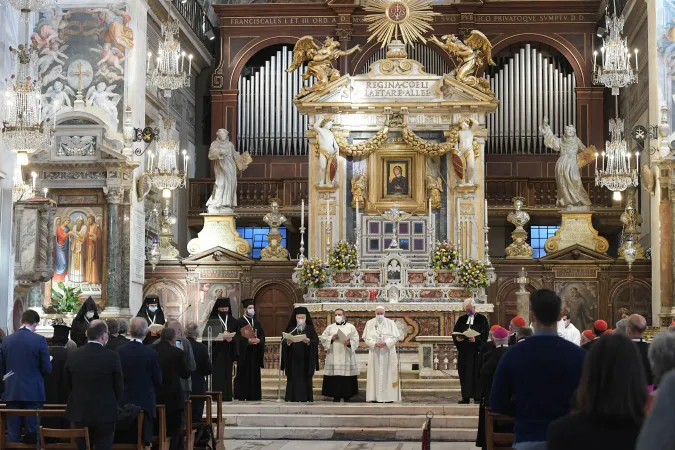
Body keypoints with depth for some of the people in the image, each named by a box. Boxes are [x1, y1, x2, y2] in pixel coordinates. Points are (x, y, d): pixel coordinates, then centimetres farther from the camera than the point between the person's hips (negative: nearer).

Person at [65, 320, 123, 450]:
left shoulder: (73, 356, -3)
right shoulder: (112, 356, -13)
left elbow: (68, 384, 8)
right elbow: (119, 387, -5)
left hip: (79, 412, 3)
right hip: (105, 412, -3)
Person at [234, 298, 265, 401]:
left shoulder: (256, 322, 17)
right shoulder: (239, 322, -3)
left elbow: (262, 335, 11)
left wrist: (258, 340, -10)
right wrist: (248, 340, -22)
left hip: (255, 354, 6)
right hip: (244, 352, -6)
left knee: (254, 373, 4)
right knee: (243, 374, -6)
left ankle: (253, 395, 7)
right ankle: (242, 395, -3)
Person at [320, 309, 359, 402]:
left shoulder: (351, 327, 10)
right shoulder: (330, 327, 15)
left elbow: (356, 340, 0)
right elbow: (322, 338, 7)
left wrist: (349, 343, -19)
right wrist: (331, 338, -9)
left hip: (346, 357, -1)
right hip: (333, 357, 1)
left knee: (347, 378, -4)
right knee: (334, 377, -4)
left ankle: (347, 396, 2)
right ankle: (336, 396, 1)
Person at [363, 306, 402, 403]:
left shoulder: (390, 323, 4)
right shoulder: (370, 323, 6)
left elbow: (396, 337, -1)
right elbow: (366, 337, 2)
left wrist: (386, 343, -15)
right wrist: (374, 344, -15)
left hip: (388, 353, 0)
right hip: (375, 353, 1)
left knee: (387, 374, -2)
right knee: (375, 374, -2)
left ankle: (389, 396, -1)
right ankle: (376, 396, -2)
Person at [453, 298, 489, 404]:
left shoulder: (482, 319, 2)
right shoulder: (461, 320, 14)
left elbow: (485, 335, -4)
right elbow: (455, 332, 10)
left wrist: (476, 339, -20)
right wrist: (457, 338, -12)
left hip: (476, 351, -4)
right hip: (463, 351, 4)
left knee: (476, 374, -4)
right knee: (464, 374, 1)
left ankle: (477, 397, -1)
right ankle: (465, 397, 4)